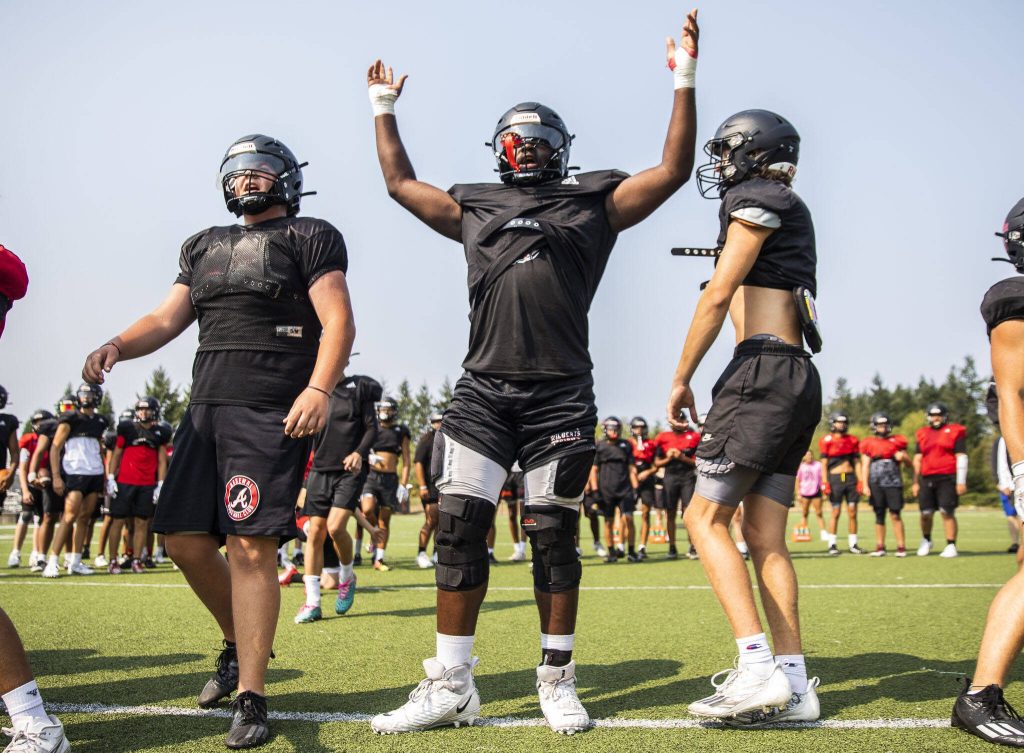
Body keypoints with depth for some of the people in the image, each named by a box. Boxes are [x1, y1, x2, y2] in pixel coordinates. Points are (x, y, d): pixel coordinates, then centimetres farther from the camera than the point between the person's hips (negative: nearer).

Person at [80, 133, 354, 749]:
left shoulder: (310, 238, 3)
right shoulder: (204, 247, 23)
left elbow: (338, 322, -7)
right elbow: (167, 319, 18)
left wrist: (319, 388, -22)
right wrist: (116, 346, -2)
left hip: (272, 413, -7)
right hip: (207, 407, 7)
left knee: (250, 548, -12)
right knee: (186, 540, 5)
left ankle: (251, 698, -6)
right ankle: (239, 644, 29)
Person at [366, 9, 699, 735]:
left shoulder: (592, 204, 11)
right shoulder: (474, 207, 19)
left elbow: (673, 170, 8)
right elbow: (401, 183, 31)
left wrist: (684, 82, 4)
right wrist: (384, 108, 35)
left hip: (561, 395, -2)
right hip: (483, 389, 2)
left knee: (554, 535, 3)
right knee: (460, 524, -4)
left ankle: (558, 680, 15)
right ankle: (451, 684, 5)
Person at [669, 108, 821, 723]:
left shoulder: (759, 200, -3)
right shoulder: (792, 212, 25)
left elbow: (718, 296, -7)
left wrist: (681, 378, -3)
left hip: (765, 370, -9)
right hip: (799, 379, 9)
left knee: (706, 517, -8)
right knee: (765, 535, 5)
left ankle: (758, 669, -16)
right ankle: (793, 684, 2)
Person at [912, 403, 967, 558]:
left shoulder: (954, 432, 3)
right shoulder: (923, 434, 15)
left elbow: (961, 457, -1)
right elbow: (917, 459, 17)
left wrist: (961, 481, -7)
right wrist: (916, 482, 13)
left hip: (947, 478, -4)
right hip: (927, 479, 4)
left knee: (947, 512, -6)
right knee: (926, 513, 3)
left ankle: (951, 546, 0)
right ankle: (926, 541, 25)